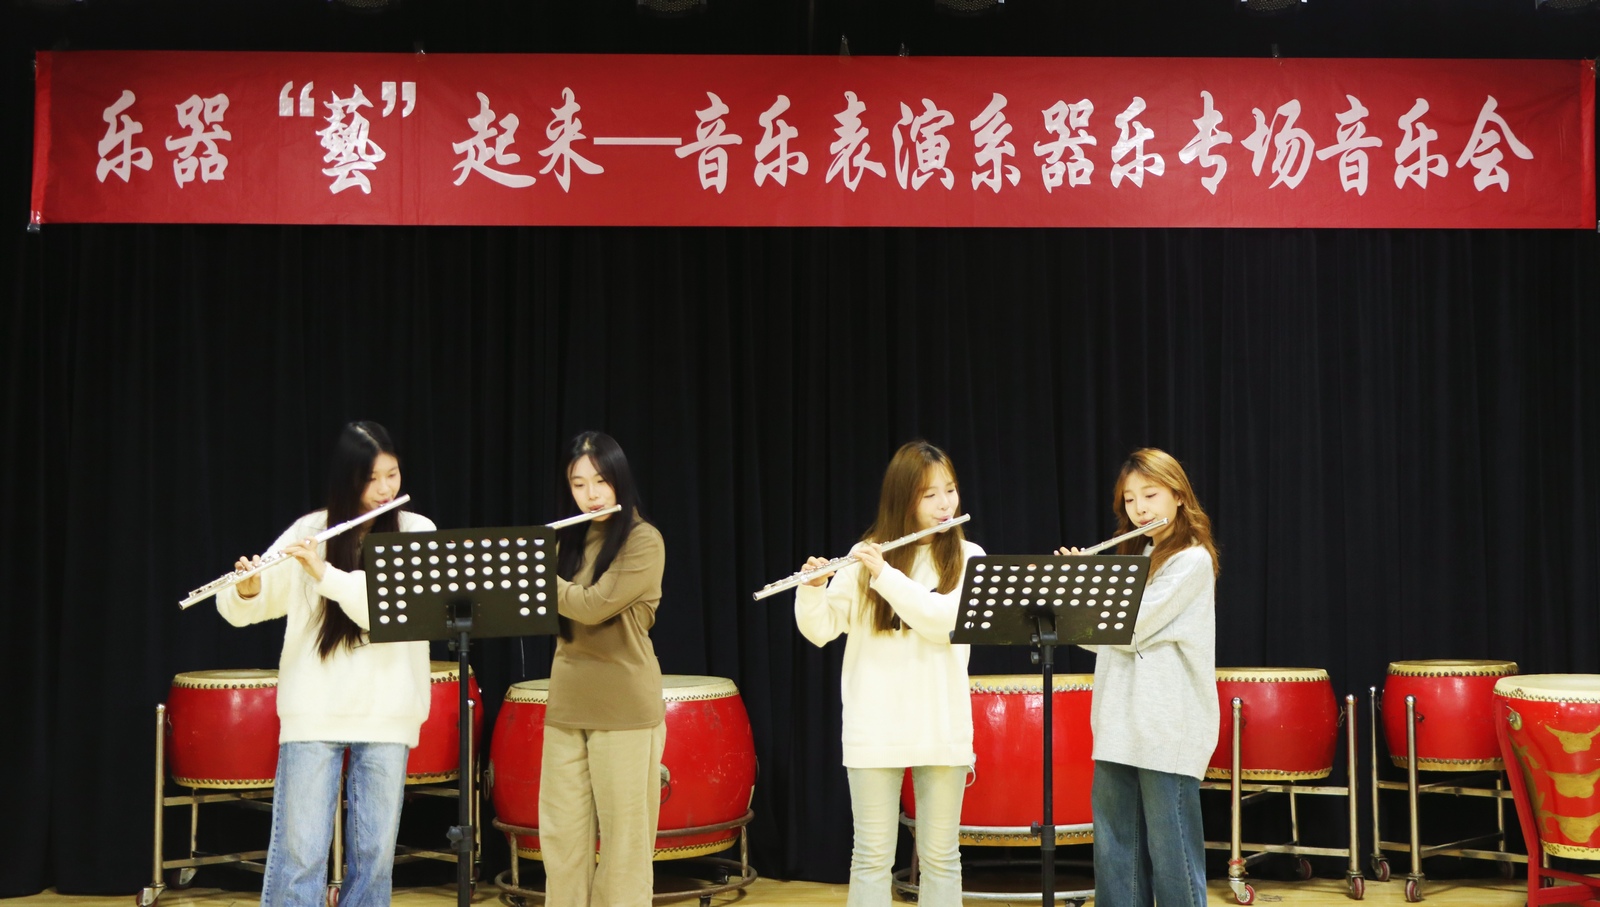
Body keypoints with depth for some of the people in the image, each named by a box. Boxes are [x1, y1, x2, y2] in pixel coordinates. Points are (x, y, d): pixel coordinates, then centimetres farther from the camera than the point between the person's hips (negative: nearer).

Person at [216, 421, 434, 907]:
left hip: (386, 715, 1)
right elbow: (242, 610, 2)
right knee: (300, 852, -1)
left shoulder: (418, 533, 1)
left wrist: (326, 573, -20)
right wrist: (247, 588, -20)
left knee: (374, 853, 6)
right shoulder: (310, 531, 1)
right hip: (313, 713, 0)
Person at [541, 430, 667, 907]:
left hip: (624, 709, -6)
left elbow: (592, 606, -19)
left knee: (622, 841, 0)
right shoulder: (568, 540, 13)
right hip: (567, 706, 6)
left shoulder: (643, 541, -7)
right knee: (562, 838, 7)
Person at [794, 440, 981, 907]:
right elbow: (821, 630, 0)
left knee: (940, 856, 8)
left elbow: (949, 620, -16)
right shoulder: (867, 555, 4)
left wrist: (886, 575, -20)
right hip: (874, 728, 0)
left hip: (940, 727, 0)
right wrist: (812, 588, -19)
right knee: (872, 856, 4)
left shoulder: (968, 558, 2)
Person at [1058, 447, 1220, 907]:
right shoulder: (1133, 559, 18)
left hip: (1168, 729, -8)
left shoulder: (1191, 560, -8)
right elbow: (1101, 636, 17)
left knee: (1171, 853, -2)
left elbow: (1131, 628, -16)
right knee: (1115, 852, 9)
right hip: (1119, 726, 8)